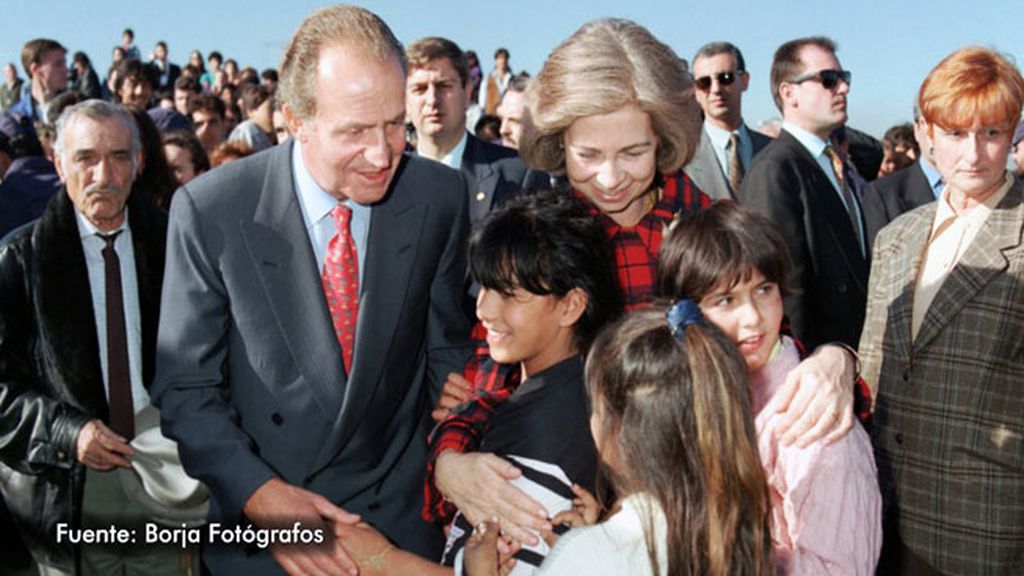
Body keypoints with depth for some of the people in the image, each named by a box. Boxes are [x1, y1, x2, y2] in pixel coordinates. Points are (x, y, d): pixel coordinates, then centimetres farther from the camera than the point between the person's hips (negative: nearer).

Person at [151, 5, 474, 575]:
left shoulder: (441, 196, -11)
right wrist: (258, 495, -22)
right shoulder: (210, 211, -16)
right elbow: (185, 388, -9)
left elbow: (447, 349, 2)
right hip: (255, 523, -1)